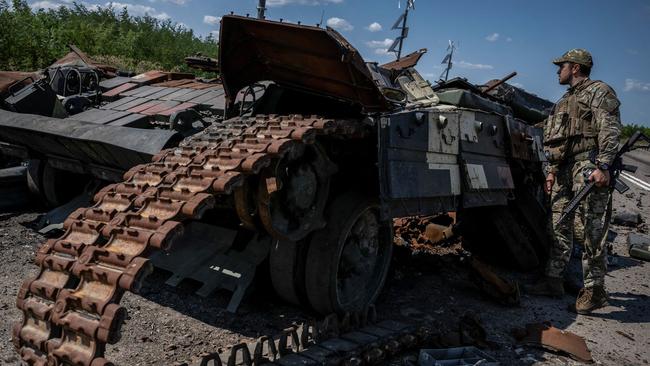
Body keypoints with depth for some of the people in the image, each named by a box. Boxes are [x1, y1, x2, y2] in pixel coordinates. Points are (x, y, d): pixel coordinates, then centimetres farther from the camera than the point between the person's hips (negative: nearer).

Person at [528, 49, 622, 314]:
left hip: (588, 165, -9)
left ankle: (594, 289, -7)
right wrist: (552, 171, 19)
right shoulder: (565, 100, 26)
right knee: (559, 225, 8)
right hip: (564, 168, 9)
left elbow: (610, 130, -12)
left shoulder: (598, 91, 1)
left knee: (593, 227, -9)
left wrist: (603, 166, -23)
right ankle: (553, 280, 13)